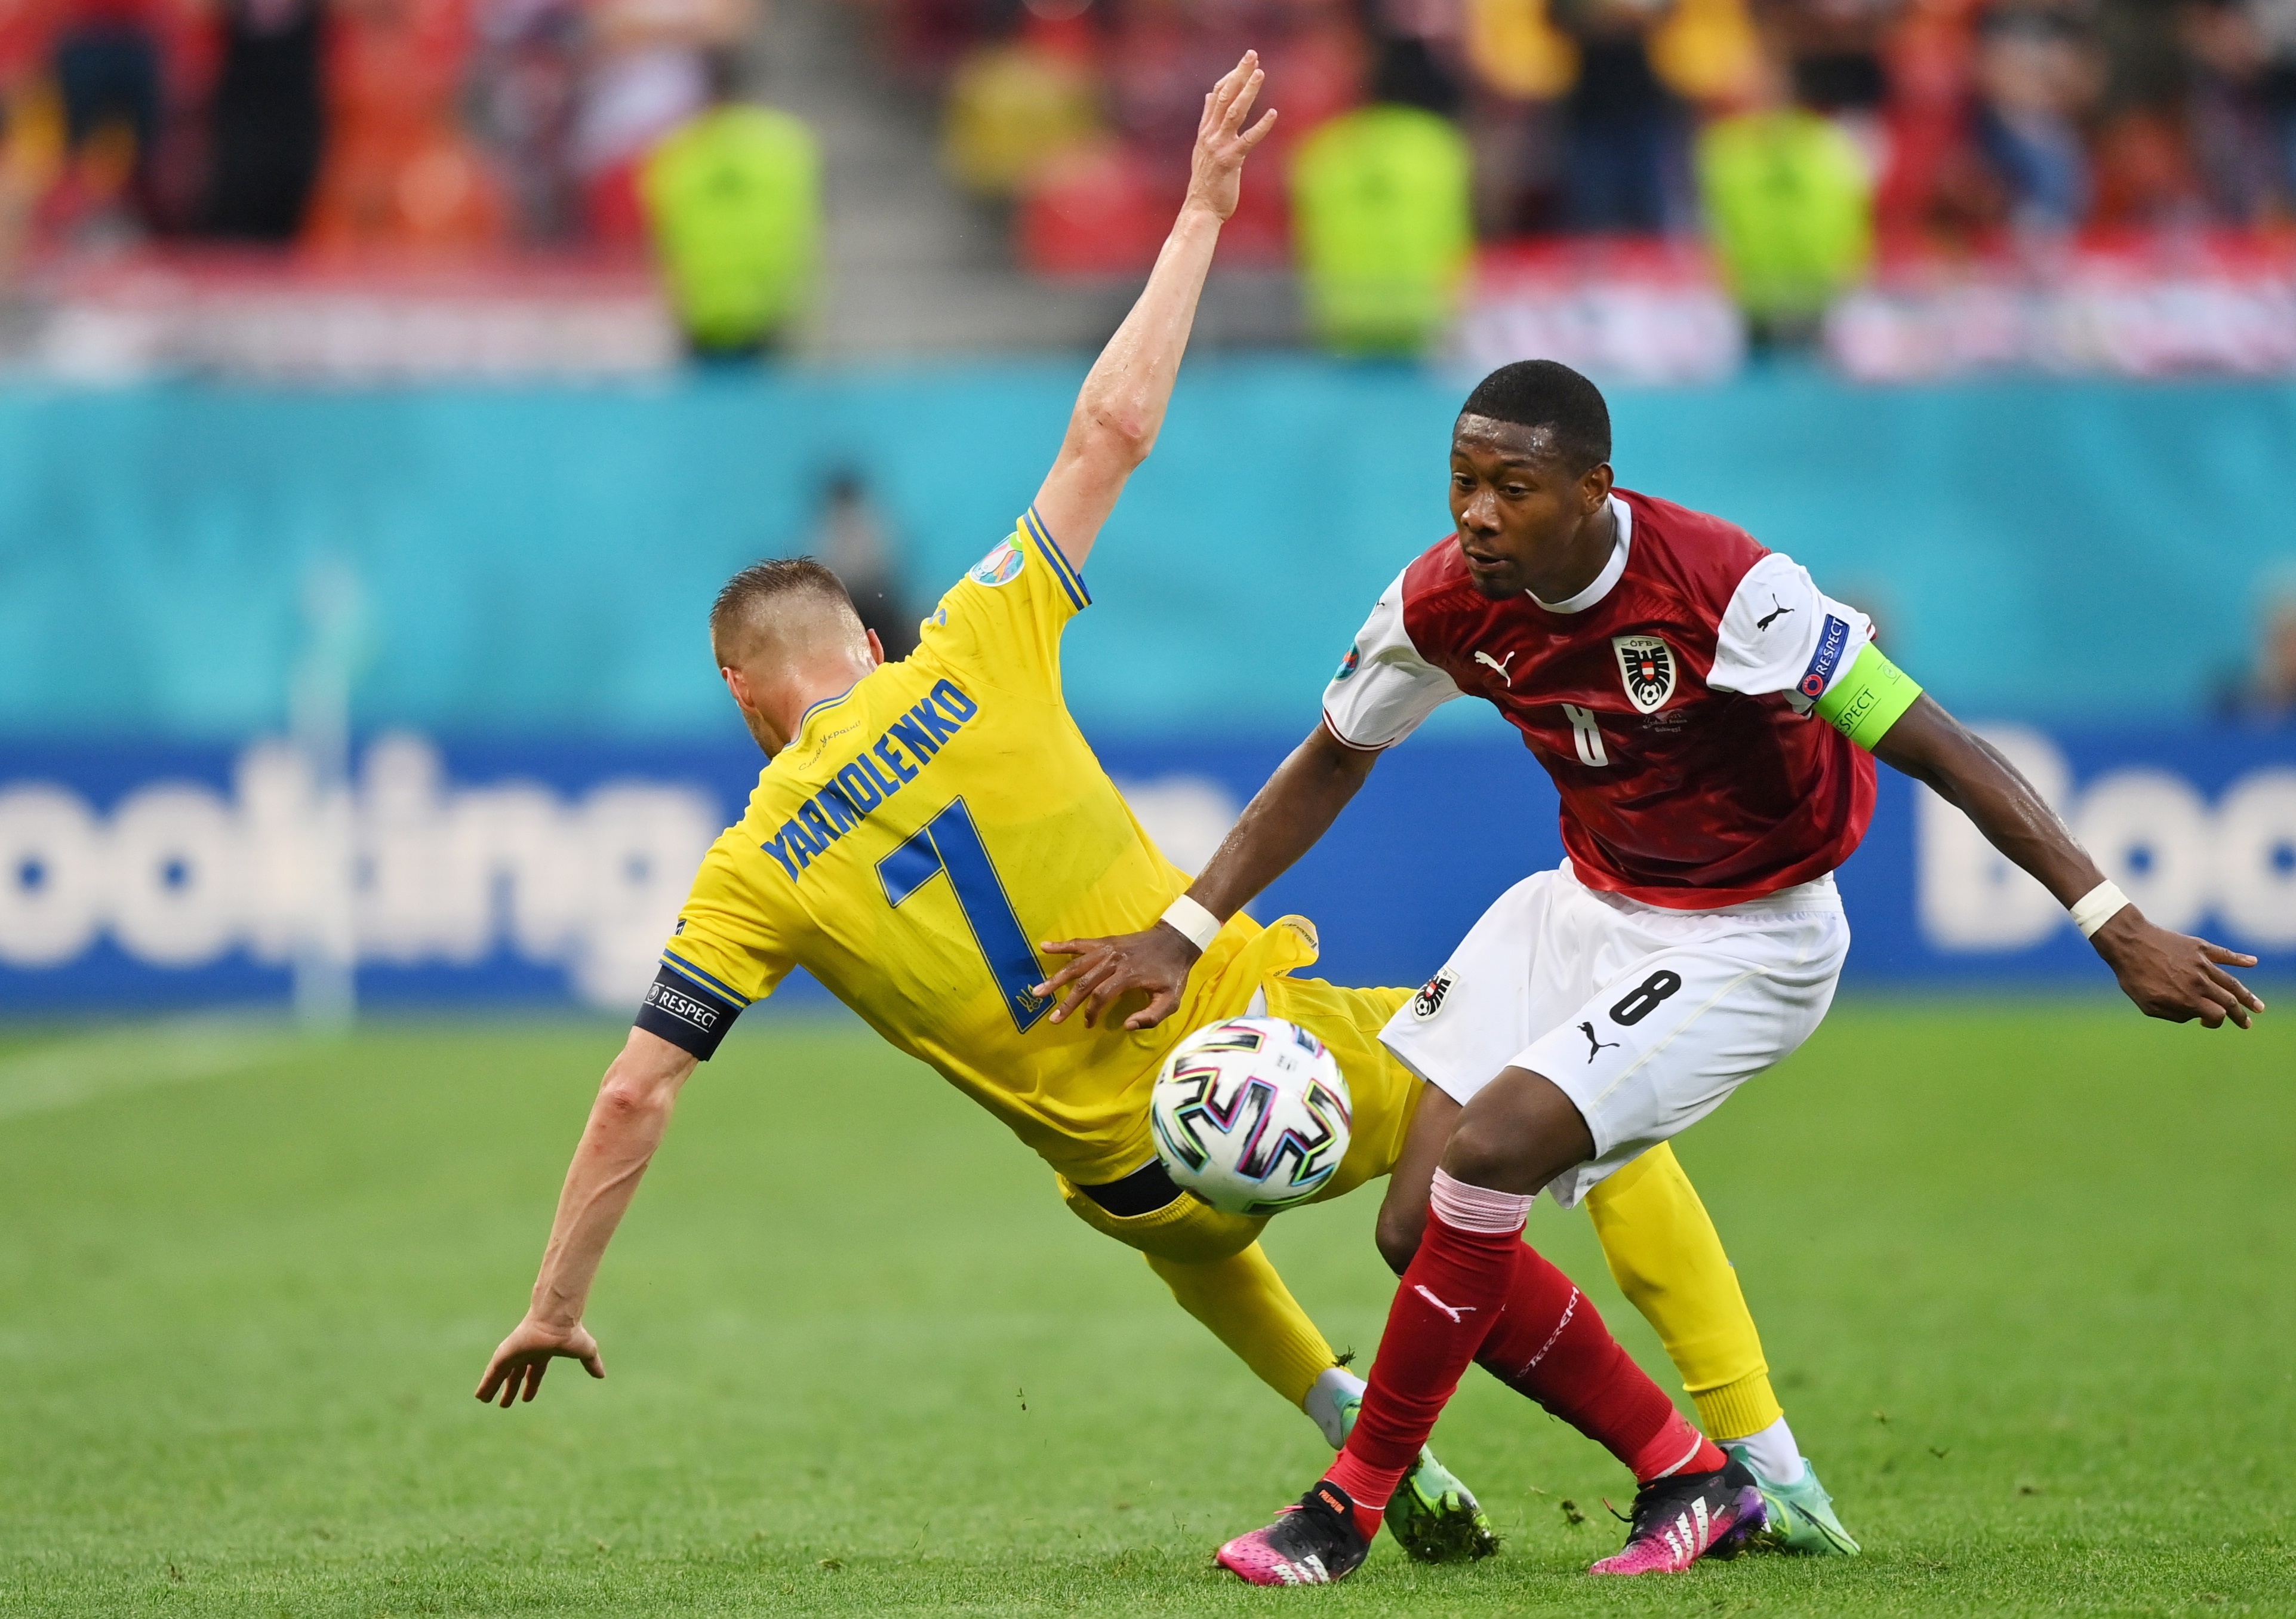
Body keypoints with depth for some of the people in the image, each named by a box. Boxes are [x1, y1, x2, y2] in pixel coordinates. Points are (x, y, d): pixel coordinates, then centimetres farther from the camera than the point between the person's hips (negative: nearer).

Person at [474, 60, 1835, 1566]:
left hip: (1138, 1184, 2)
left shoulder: (754, 871, -1)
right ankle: (1755, 1457, 8)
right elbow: (1114, 425, -2)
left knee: (1194, 1243, 41)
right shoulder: (967, 657, -4)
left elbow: (635, 1096, -4)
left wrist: (558, 1304, 5)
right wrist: (1201, 214, 7)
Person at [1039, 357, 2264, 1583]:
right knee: (1426, 1226, -4)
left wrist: (2115, 926, -30)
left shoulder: (1719, 586, -28)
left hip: (1749, 939, -7)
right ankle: (1692, 1480, 13)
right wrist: (1184, 933, 3)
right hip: (1589, 906, 7)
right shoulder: (1447, 599, -10)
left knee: (1489, 1152, -23)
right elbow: (1328, 766, 9)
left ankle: (1354, 1503, -6)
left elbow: (1932, 746, -26)